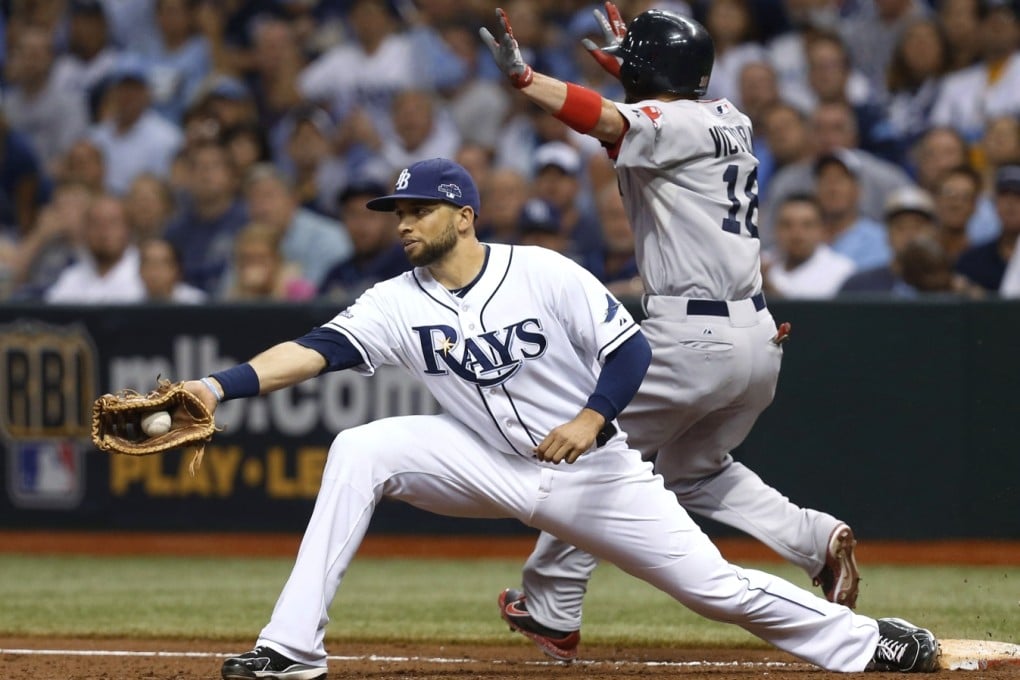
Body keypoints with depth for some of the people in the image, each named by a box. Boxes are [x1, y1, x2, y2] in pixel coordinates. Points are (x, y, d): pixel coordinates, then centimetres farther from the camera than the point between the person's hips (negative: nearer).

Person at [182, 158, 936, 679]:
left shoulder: (546, 275, -17)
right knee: (358, 452, -20)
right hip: (487, 466, 3)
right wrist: (217, 387, -36)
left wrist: (590, 419, -33)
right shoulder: (398, 304, -10)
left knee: (711, 583, -6)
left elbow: (631, 348, -15)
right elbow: (314, 350, -21)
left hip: (592, 470, -3)